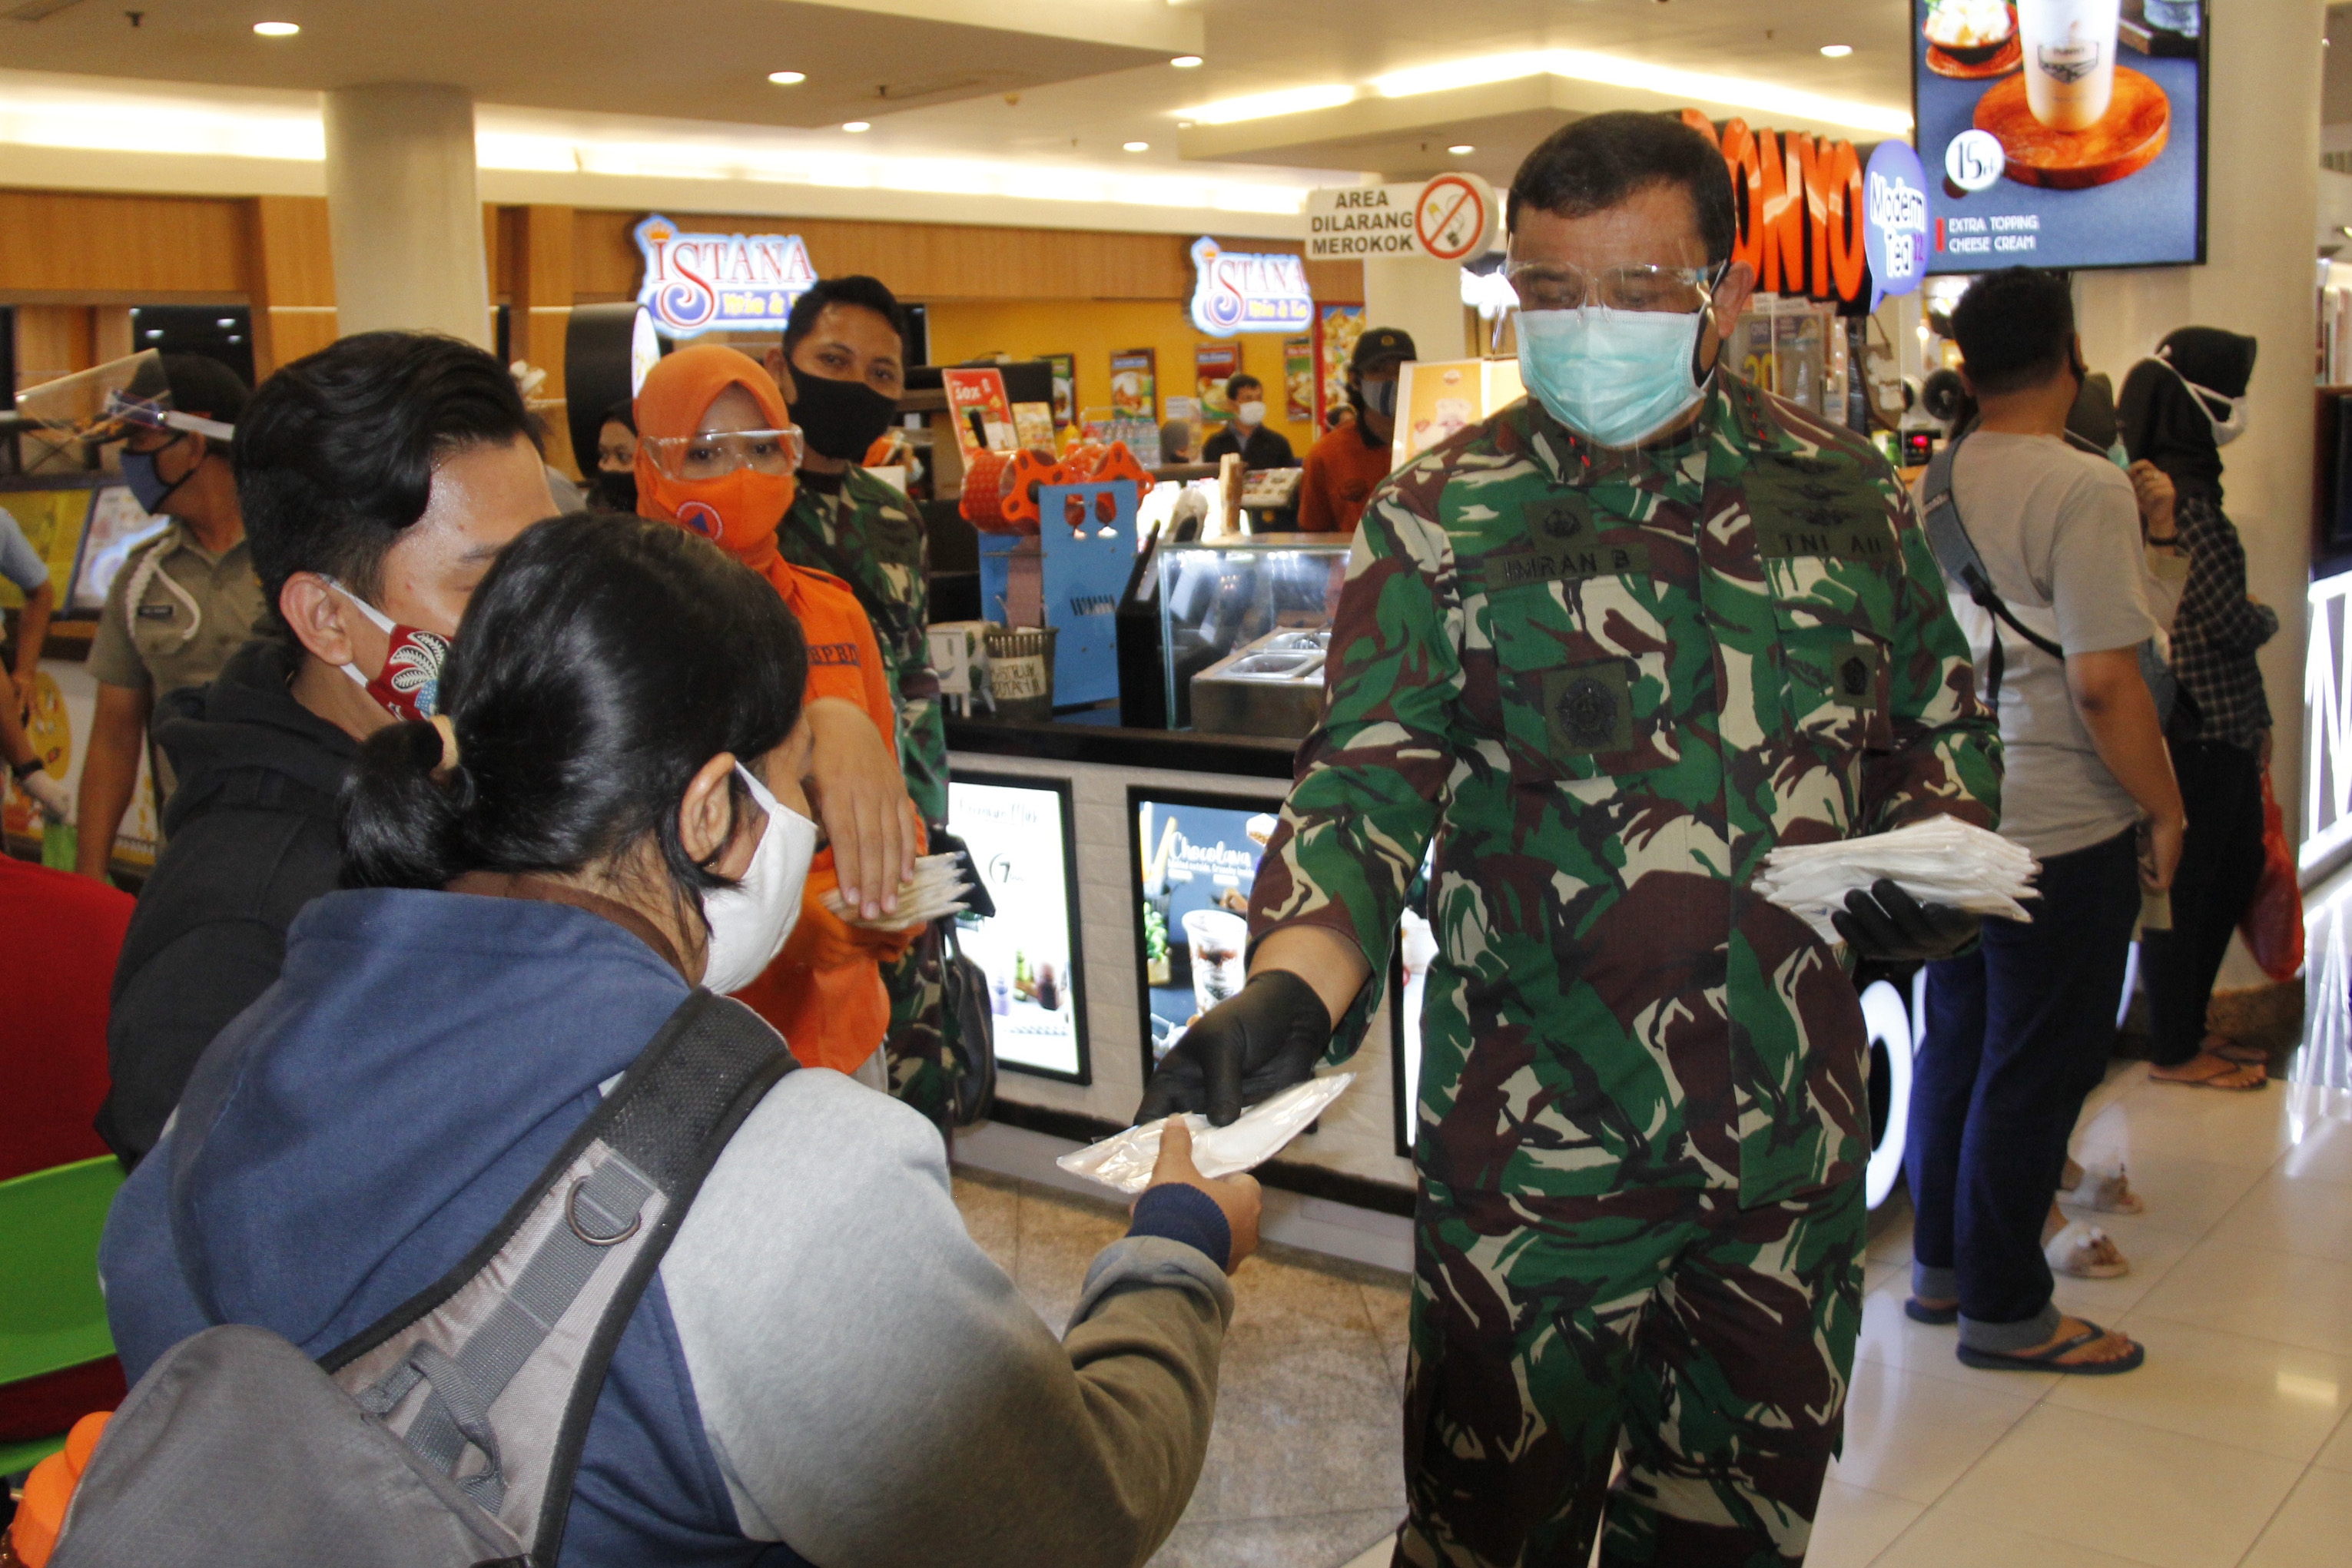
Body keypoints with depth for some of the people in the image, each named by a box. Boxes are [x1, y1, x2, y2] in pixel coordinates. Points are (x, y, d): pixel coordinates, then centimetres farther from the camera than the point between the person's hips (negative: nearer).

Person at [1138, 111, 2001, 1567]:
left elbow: (1942, 721, 15)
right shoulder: (1443, 520, -8)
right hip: (1539, 1157, -3)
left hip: (1797, 1135, 4)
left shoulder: (1845, 490, 3)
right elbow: (1366, 784, -17)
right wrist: (1290, 990, -35)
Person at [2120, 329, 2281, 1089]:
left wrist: (2256, 715, 20)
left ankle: (2188, 1024, 31)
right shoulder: (2182, 501, -20)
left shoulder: (2180, 487, 13)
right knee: (2187, 885, 1)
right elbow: (2230, 621, -21)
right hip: (2197, 727, -10)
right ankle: (2174, 1051, 13)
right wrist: (2268, 616, 2)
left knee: (2236, 869, 19)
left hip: (2222, 723, 10)